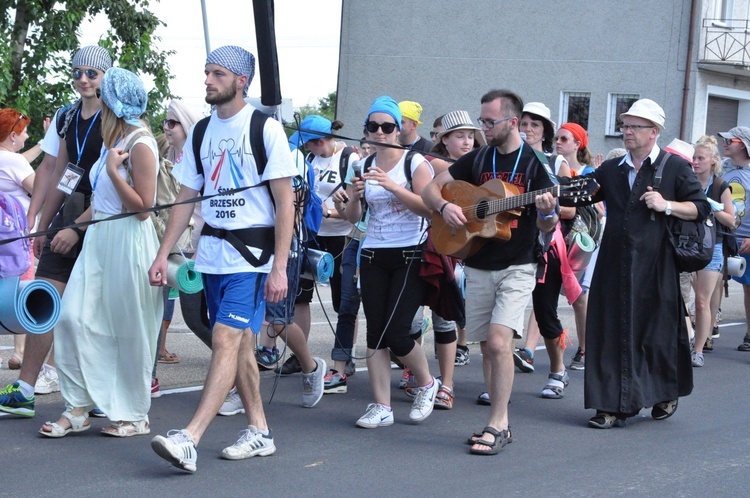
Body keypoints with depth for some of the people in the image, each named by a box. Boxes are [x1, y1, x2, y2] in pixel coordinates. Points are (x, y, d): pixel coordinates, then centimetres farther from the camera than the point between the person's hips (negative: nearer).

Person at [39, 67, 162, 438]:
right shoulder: (114, 141, 14)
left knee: (128, 331, 0)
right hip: (99, 239, 9)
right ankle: (78, 409, 9)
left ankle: (134, 415, 13)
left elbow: (143, 206, -17)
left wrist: (113, 170, -17)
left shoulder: (140, 145, -12)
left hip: (128, 242, -9)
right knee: (74, 317, 1)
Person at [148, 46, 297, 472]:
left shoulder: (266, 129, -8)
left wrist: (279, 267, -16)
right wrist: (163, 254, 7)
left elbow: (286, 203, -10)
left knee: (225, 340, -15)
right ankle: (259, 432, 21)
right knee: (240, 343, 11)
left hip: (252, 254, -7)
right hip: (213, 252, 7)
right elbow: (187, 198, 14)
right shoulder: (201, 132, 10)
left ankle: (190, 439, -21)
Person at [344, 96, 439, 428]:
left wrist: (392, 186, -25)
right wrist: (353, 198, -9)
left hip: (409, 254, -5)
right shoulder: (365, 166, 10)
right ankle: (381, 407, 6)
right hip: (373, 255, 5)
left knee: (397, 334, -8)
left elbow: (429, 208, -17)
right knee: (375, 334, 1)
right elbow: (353, 218, 13)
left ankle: (427, 384, 19)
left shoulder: (415, 162, -5)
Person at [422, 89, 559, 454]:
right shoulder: (477, 159, 7)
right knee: (488, 347, 8)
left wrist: (547, 213, -26)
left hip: (518, 267, -5)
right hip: (478, 267, 5)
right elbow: (430, 189, 10)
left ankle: (497, 425, -12)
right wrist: (444, 206, -11)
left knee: (498, 340, -19)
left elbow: (547, 227, -3)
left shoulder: (535, 163, -4)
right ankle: (500, 423, 17)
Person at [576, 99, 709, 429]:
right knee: (613, 331, -1)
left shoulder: (675, 168, 3)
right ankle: (613, 406, 3)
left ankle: (666, 395, 25)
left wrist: (667, 206, -13)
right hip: (615, 264, 3)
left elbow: (700, 208, 0)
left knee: (658, 328, 4)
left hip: (656, 265, -3)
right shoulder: (610, 170, 16)